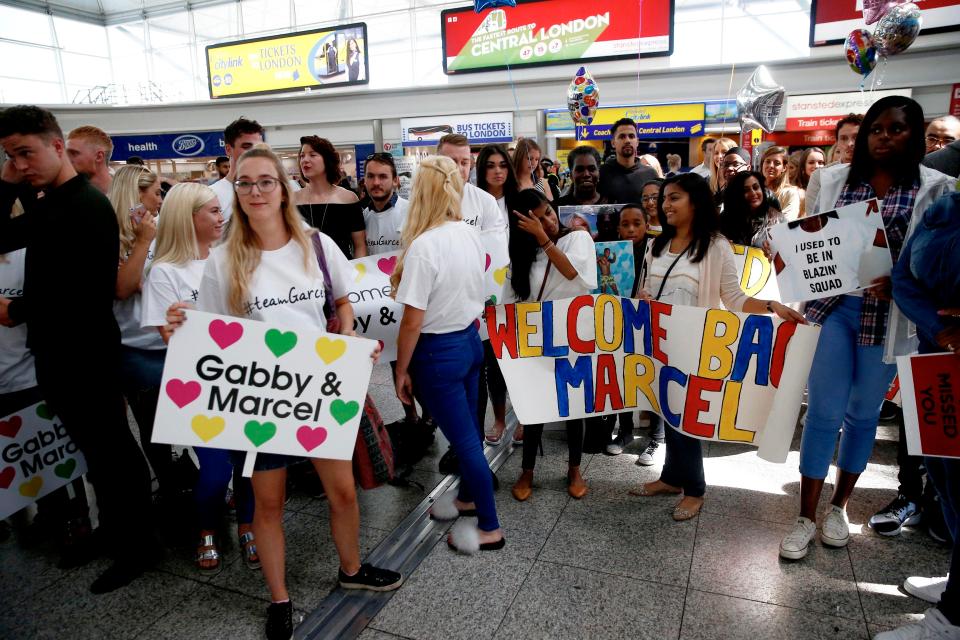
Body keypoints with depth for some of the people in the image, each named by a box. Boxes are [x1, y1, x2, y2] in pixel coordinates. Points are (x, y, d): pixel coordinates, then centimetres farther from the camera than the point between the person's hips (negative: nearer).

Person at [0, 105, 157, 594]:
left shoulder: (87, 205, -16)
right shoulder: (47, 204, 13)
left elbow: (73, 286, -23)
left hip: (85, 350, -9)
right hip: (58, 348, 9)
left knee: (108, 448, 2)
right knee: (99, 445, 18)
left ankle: (137, 546, 17)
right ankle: (114, 531, 33)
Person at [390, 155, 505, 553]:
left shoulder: (423, 246, -23)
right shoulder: (471, 236, 1)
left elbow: (412, 322, -21)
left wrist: (402, 370, -9)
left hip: (439, 352, -8)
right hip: (470, 340, 8)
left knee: (464, 438, 4)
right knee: (467, 431, 22)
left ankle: (490, 528, 19)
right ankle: (469, 498, 43)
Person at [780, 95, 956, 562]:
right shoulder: (834, 179, 7)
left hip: (887, 314, 0)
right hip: (832, 306, 0)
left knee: (862, 412, 12)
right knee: (824, 410, 0)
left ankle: (839, 506, 31)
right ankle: (806, 517, 11)